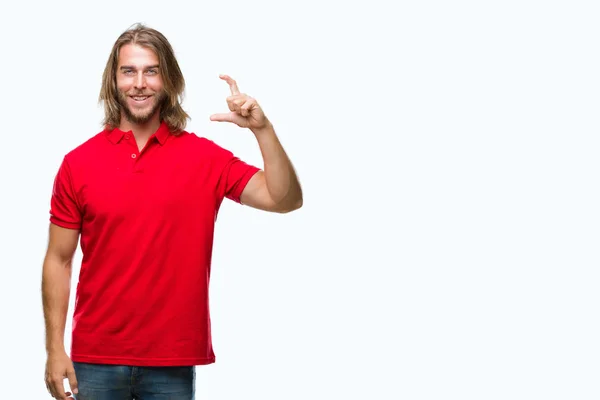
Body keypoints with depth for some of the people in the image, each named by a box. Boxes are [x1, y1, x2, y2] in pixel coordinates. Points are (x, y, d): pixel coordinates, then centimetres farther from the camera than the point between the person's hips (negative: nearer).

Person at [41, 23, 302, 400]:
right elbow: (59, 260, 3)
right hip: (96, 359, 0)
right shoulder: (78, 163, 0)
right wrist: (55, 349, -2)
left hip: (173, 361, 0)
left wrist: (262, 128, -19)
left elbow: (284, 199, -7)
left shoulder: (205, 157, 0)